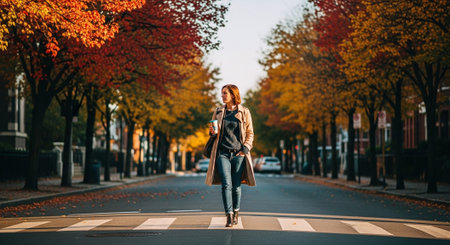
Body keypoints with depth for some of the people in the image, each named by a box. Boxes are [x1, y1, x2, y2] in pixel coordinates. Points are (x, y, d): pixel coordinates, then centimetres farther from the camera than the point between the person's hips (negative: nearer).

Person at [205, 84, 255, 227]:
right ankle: (229, 216, -13)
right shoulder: (218, 112, 12)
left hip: (239, 154, -1)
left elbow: (250, 133, 9)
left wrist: (246, 148, -5)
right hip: (222, 153, 1)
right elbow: (215, 134, 19)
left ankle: (236, 212, 23)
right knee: (226, 185, -12)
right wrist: (212, 133, -4)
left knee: (236, 186, 3)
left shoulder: (244, 113, 5)